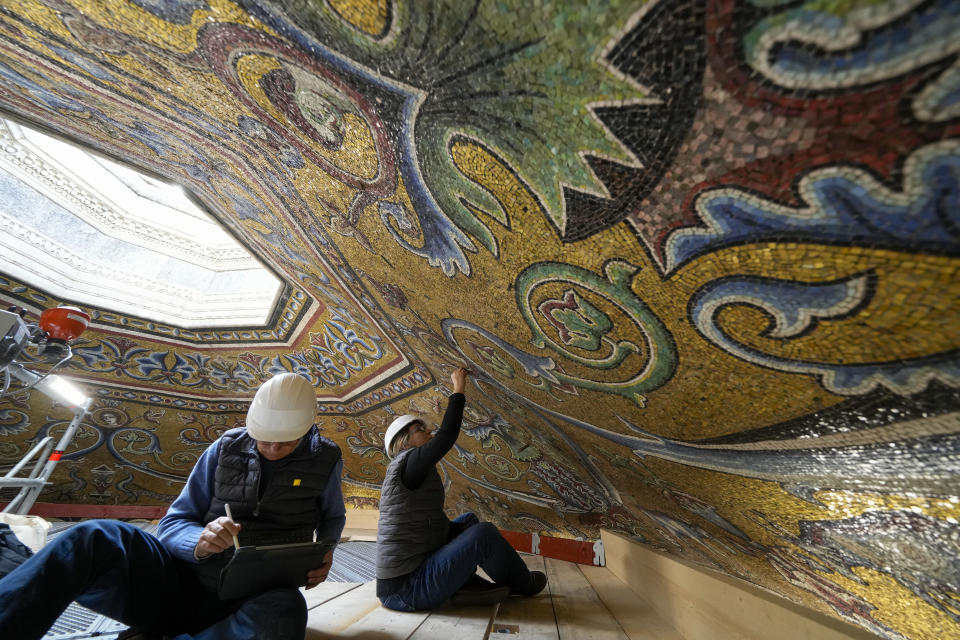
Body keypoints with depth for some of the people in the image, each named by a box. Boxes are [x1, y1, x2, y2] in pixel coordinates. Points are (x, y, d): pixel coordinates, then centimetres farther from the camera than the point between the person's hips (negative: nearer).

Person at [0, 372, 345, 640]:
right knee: (95, 538, -26)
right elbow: (173, 524, 4)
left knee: (285, 612, -39)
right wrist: (199, 542, -21)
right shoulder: (227, 448, 0)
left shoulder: (324, 460, -2)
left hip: (249, 603, 0)